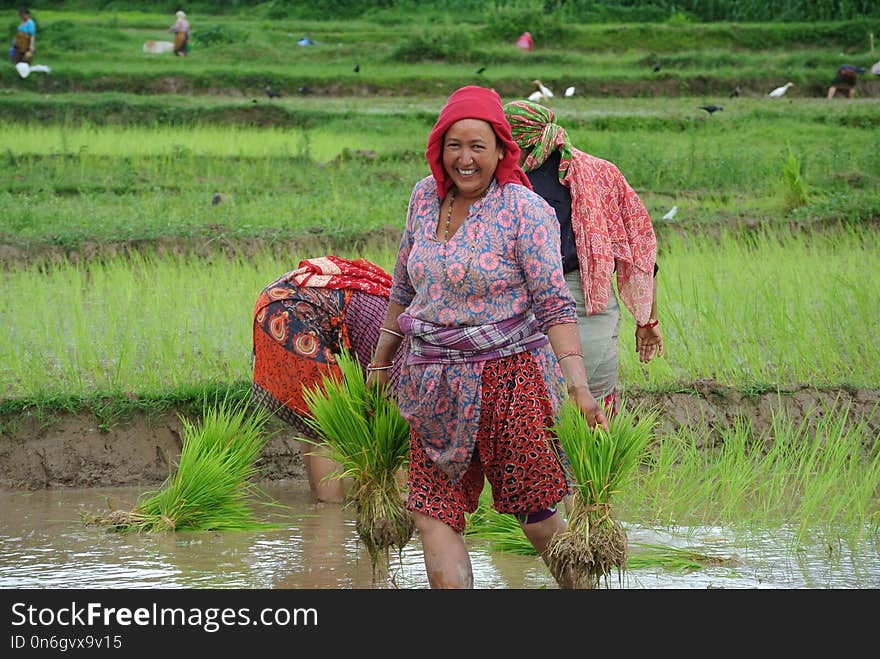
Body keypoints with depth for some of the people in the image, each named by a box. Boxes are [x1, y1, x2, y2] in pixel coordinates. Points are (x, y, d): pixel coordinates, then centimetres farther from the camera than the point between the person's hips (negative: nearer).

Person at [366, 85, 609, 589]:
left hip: (510, 376, -6)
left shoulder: (526, 210, -10)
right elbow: (405, 287, 20)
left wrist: (578, 386, -23)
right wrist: (381, 361, 25)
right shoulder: (426, 197, 7)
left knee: (537, 518, -1)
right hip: (438, 386, 6)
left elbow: (555, 302, -14)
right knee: (433, 515, -1)